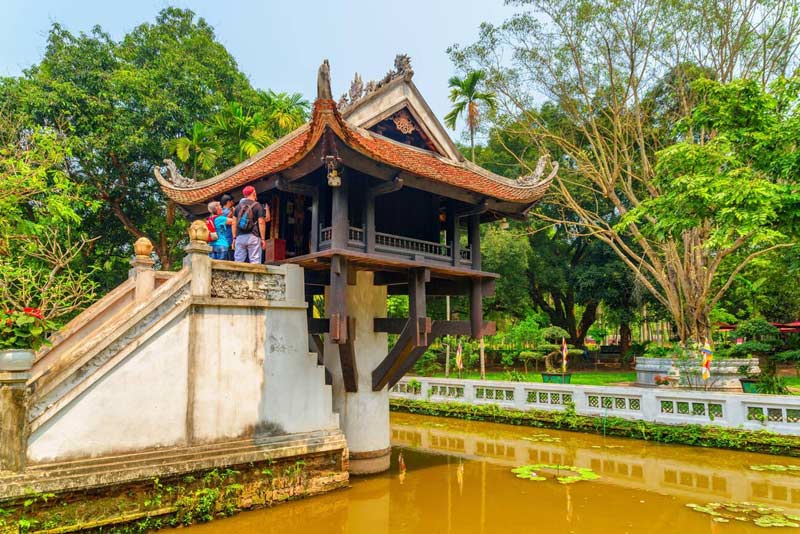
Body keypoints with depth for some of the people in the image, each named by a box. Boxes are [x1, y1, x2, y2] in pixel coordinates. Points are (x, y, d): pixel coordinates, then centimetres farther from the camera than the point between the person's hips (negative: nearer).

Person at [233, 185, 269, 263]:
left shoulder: (239, 206, 13)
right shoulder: (258, 206, -1)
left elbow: (234, 223, 12)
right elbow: (261, 223, -7)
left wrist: (234, 237, 16)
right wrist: (263, 239, -4)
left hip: (240, 236, 4)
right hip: (253, 236, -4)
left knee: (238, 261, 7)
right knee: (254, 261, -4)